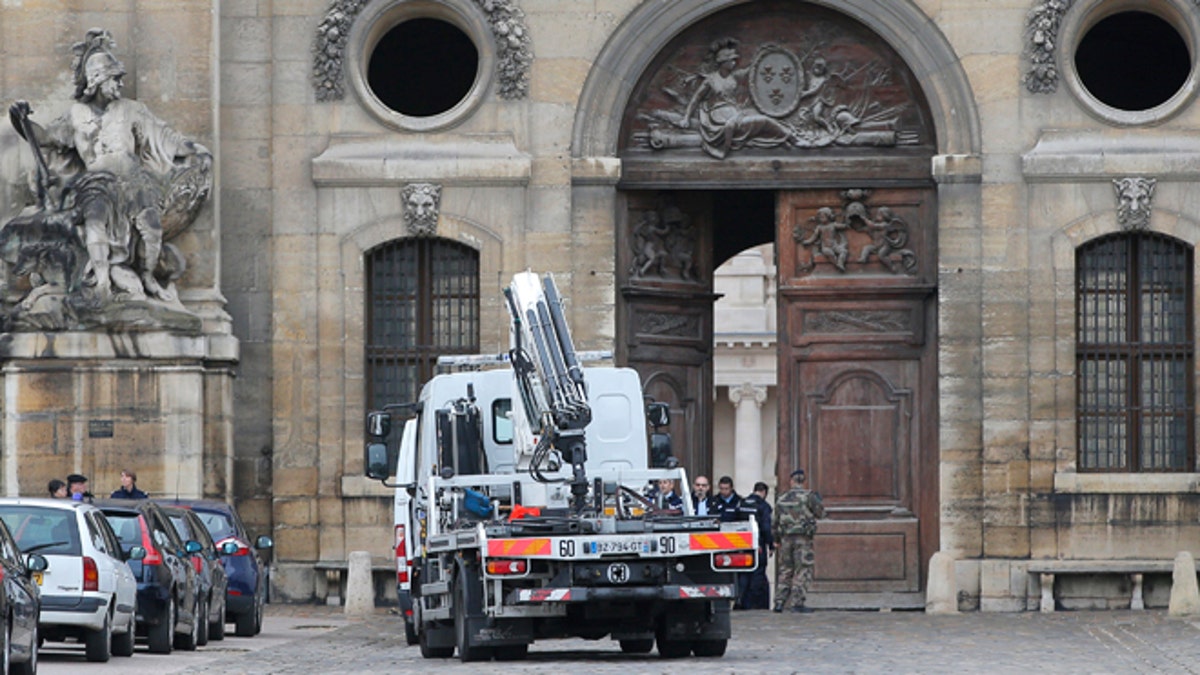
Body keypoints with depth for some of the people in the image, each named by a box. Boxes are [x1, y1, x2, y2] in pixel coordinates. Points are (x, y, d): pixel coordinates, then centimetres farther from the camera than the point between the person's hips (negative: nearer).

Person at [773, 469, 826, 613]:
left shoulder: (782, 498, 10)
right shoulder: (808, 496, -7)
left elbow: (776, 521, 15)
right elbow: (820, 513, -1)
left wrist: (777, 540, 25)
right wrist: (818, 501, 18)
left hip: (786, 538, 5)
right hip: (803, 539, -5)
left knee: (785, 570, 12)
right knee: (803, 571, -2)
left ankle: (779, 602, 9)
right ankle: (797, 603, -9)